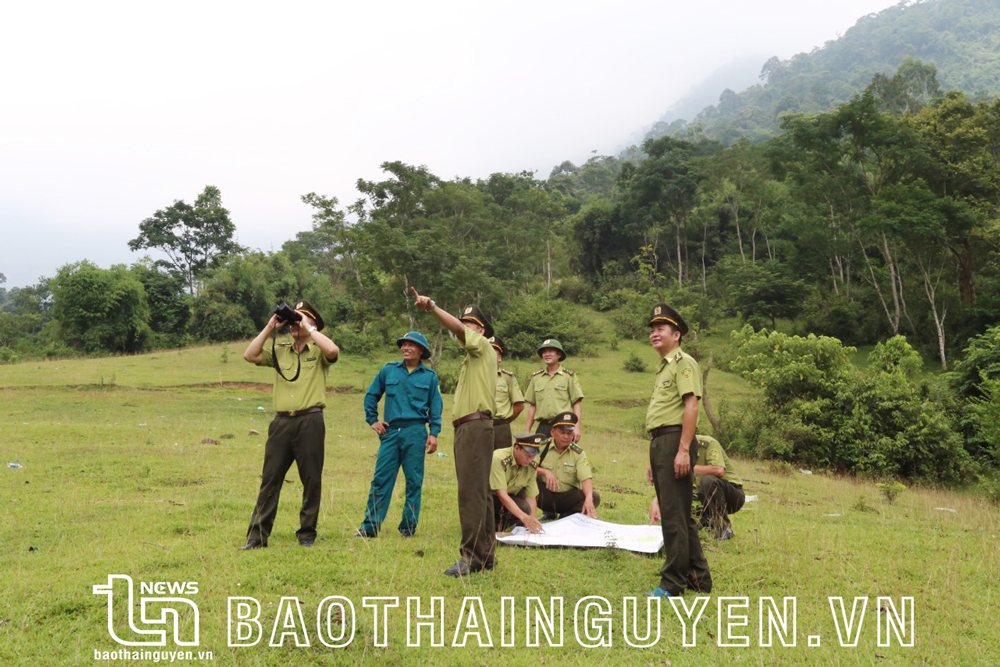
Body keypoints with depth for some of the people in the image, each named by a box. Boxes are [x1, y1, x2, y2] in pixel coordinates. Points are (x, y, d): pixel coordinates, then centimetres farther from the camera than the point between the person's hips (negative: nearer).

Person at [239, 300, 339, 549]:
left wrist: (308, 328, -11)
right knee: (270, 479, 5)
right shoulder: (280, 348, 14)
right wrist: (270, 328, 0)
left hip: (310, 421, -3)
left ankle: (307, 533, 17)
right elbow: (250, 355, 3)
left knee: (311, 480, 5)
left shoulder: (318, 350, 2)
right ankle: (258, 535, 11)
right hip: (281, 421, 3)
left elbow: (332, 350, -21)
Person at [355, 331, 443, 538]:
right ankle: (369, 527, 3)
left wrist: (434, 434, 0)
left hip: (415, 432, -1)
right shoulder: (388, 370, 11)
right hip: (390, 431, 1)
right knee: (381, 479, -1)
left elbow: (435, 407, 8)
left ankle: (408, 527, 12)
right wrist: (372, 420, 11)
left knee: (414, 481, 2)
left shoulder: (429, 376, 8)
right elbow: (371, 395, 19)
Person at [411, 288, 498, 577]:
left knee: (472, 493, -12)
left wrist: (431, 306, -16)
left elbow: (457, 328, -17)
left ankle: (472, 557, -12)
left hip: (476, 426, -10)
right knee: (478, 493, 11)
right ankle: (485, 555, 18)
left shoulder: (483, 347, 0)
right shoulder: (471, 357, 25)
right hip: (465, 428, 10)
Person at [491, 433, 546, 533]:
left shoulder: (532, 467, -7)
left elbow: (531, 498, -10)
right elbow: (502, 495, -34)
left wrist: (531, 519, -29)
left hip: (509, 500, 7)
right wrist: (524, 517, -43)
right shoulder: (499, 460, -28)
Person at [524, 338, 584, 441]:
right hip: (542, 427, 3)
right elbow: (532, 406, 15)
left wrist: (577, 428, -9)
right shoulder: (536, 377, 12)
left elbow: (577, 404, 0)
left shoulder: (569, 376, 3)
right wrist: (527, 431, 11)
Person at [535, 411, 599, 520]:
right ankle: (549, 514, -11)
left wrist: (589, 499, -34)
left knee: (595, 497, -23)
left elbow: (586, 478, -16)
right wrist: (545, 472, -28)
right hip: (544, 495, -1)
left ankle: (565, 518, -6)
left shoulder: (578, 453, -4)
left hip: (567, 496, 1)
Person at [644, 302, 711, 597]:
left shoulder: (683, 362, -7)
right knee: (678, 515, 14)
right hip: (659, 443, 10)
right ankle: (698, 577, 24)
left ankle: (673, 583, 1)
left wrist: (683, 450, -24)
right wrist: (654, 460, 21)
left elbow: (691, 406, -17)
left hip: (675, 442, -10)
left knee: (674, 514, -6)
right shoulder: (664, 367, 22)